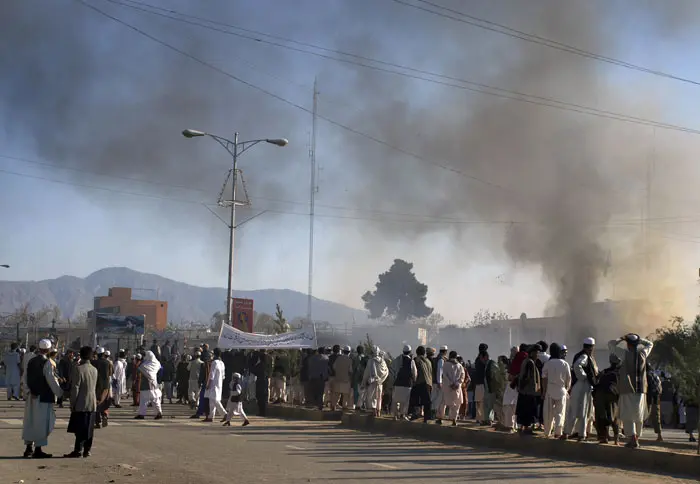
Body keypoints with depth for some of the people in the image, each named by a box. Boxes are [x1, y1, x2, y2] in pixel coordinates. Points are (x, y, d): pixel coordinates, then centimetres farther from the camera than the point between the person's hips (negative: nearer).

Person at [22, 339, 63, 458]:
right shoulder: (47, 363, -14)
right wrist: (60, 393, -4)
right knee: (42, 423, 0)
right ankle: (38, 449, 3)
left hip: (32, 396, 7)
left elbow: (26, 377, 10)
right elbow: (51, 380, -14)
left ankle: (29, 447, 21)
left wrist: (30, 390, 17)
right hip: (44, 397, -7)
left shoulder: (30, 361, 6)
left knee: (30, 422, 14)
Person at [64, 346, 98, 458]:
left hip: (81, 404, -6)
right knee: (89, 429, 8)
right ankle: (87, 450, 11)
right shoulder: (94, 369, 7)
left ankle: (78, 451, -4)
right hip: (92, 404, 6)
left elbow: (75, 388, -13)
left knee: (79, 429, -4)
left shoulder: (78, 368, -12)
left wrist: (72, 404, -8)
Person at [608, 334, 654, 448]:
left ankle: (633, 439, -16)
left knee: (628, 416, -5)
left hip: (628, 389, -4)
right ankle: (636, 438, 18)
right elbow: (650, 344, 25)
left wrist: (621, 338, 12)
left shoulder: (625, 354, -6)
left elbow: (610, 344, 2)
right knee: (639, 416, 13)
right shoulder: (643, 353, 4)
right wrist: (638, 339, 17)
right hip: (641, 389, 4)